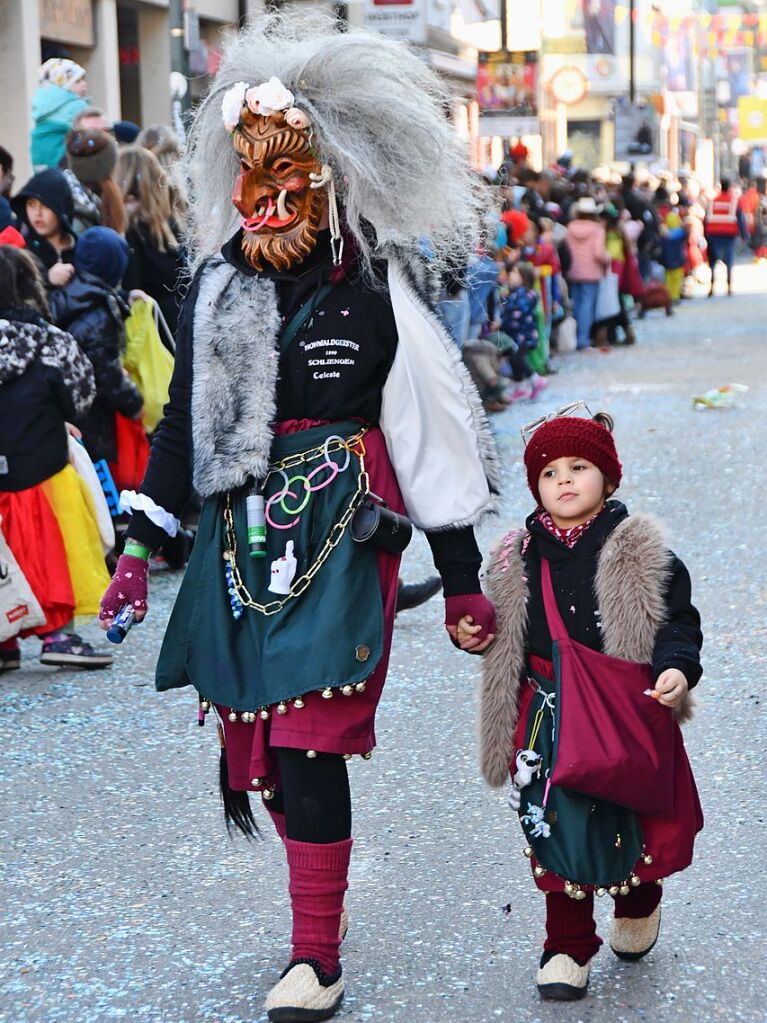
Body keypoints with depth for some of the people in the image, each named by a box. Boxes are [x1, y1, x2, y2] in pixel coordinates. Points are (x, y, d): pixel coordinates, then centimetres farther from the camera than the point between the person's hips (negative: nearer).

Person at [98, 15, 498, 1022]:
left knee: (309, 739, -8)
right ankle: (323, 895, 31)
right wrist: (141, 547, 10)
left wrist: (461, 578, 1)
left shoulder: (380, 291, -6)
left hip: (342, 540, -4)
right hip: (241, 540, 4)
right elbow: (181, 423, 13)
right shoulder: (217, 287, 5)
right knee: (259, 740, 7)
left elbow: (432, 437, -1)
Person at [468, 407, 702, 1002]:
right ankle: (568, 948, 13)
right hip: (550, 719, 2)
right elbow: (506, 636, 17)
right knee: (558, 830, 0)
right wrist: (473, 633, -1)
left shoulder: (639, 553, -2)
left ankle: (639, 906, 40)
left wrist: (676, 667, -20)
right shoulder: (518, 560, 7)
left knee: (639, 825, 8)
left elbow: (679, 619, -4)